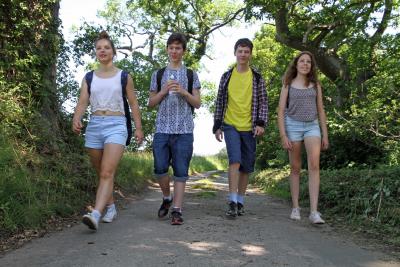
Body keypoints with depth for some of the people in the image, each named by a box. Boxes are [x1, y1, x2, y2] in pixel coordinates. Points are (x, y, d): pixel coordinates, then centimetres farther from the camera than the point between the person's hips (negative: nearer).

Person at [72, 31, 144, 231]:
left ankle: (95, 215, -29)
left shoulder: (123, 76, 7)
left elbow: (133, 104, 8)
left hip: (116, 125, -4)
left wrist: (138, 128, 2)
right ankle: (111, 207, 30)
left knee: (107, 173, -18)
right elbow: (82, 103, 2)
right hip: (94, 125, 4)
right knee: (101, 173, 12)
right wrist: (76, 120, -18)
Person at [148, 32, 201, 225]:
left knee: (181, 171, -3)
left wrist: (184, 92, -8)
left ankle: (177, 210, 2)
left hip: (184, 130, -1)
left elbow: (197, 104, 8)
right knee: (160, 168, -2)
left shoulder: (191, 75, 11)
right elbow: (151, 103, 12)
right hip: (162, 128, 1)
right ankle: (167, 198, 24)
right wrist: (164, 91, -4)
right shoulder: (158, 74, 14)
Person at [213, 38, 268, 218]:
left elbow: (263, 102, 5)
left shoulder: (257, 78, 6)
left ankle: (240, 202, 19)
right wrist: (217, 126, 4)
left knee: (246, 166, 6)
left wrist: (261, 123, -9)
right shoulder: (226, 76, 7)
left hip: (249, 128, 1)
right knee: (235, 160, -18)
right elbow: (219, 102, 9)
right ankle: (232, 202, -16)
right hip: (230, 125, -1)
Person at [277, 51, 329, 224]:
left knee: (314, 165, -16)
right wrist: (283, 135, -8)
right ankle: (295, 208, 12)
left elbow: (321, 111, 13)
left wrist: (325, 135, 8)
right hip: (293, 125, -1)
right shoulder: (288, 85, 6)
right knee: (295, 168, 3)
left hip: (312, 126, 1)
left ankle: (314, 211, -18)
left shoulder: (315, 85, 12)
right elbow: (281, 112, 1)